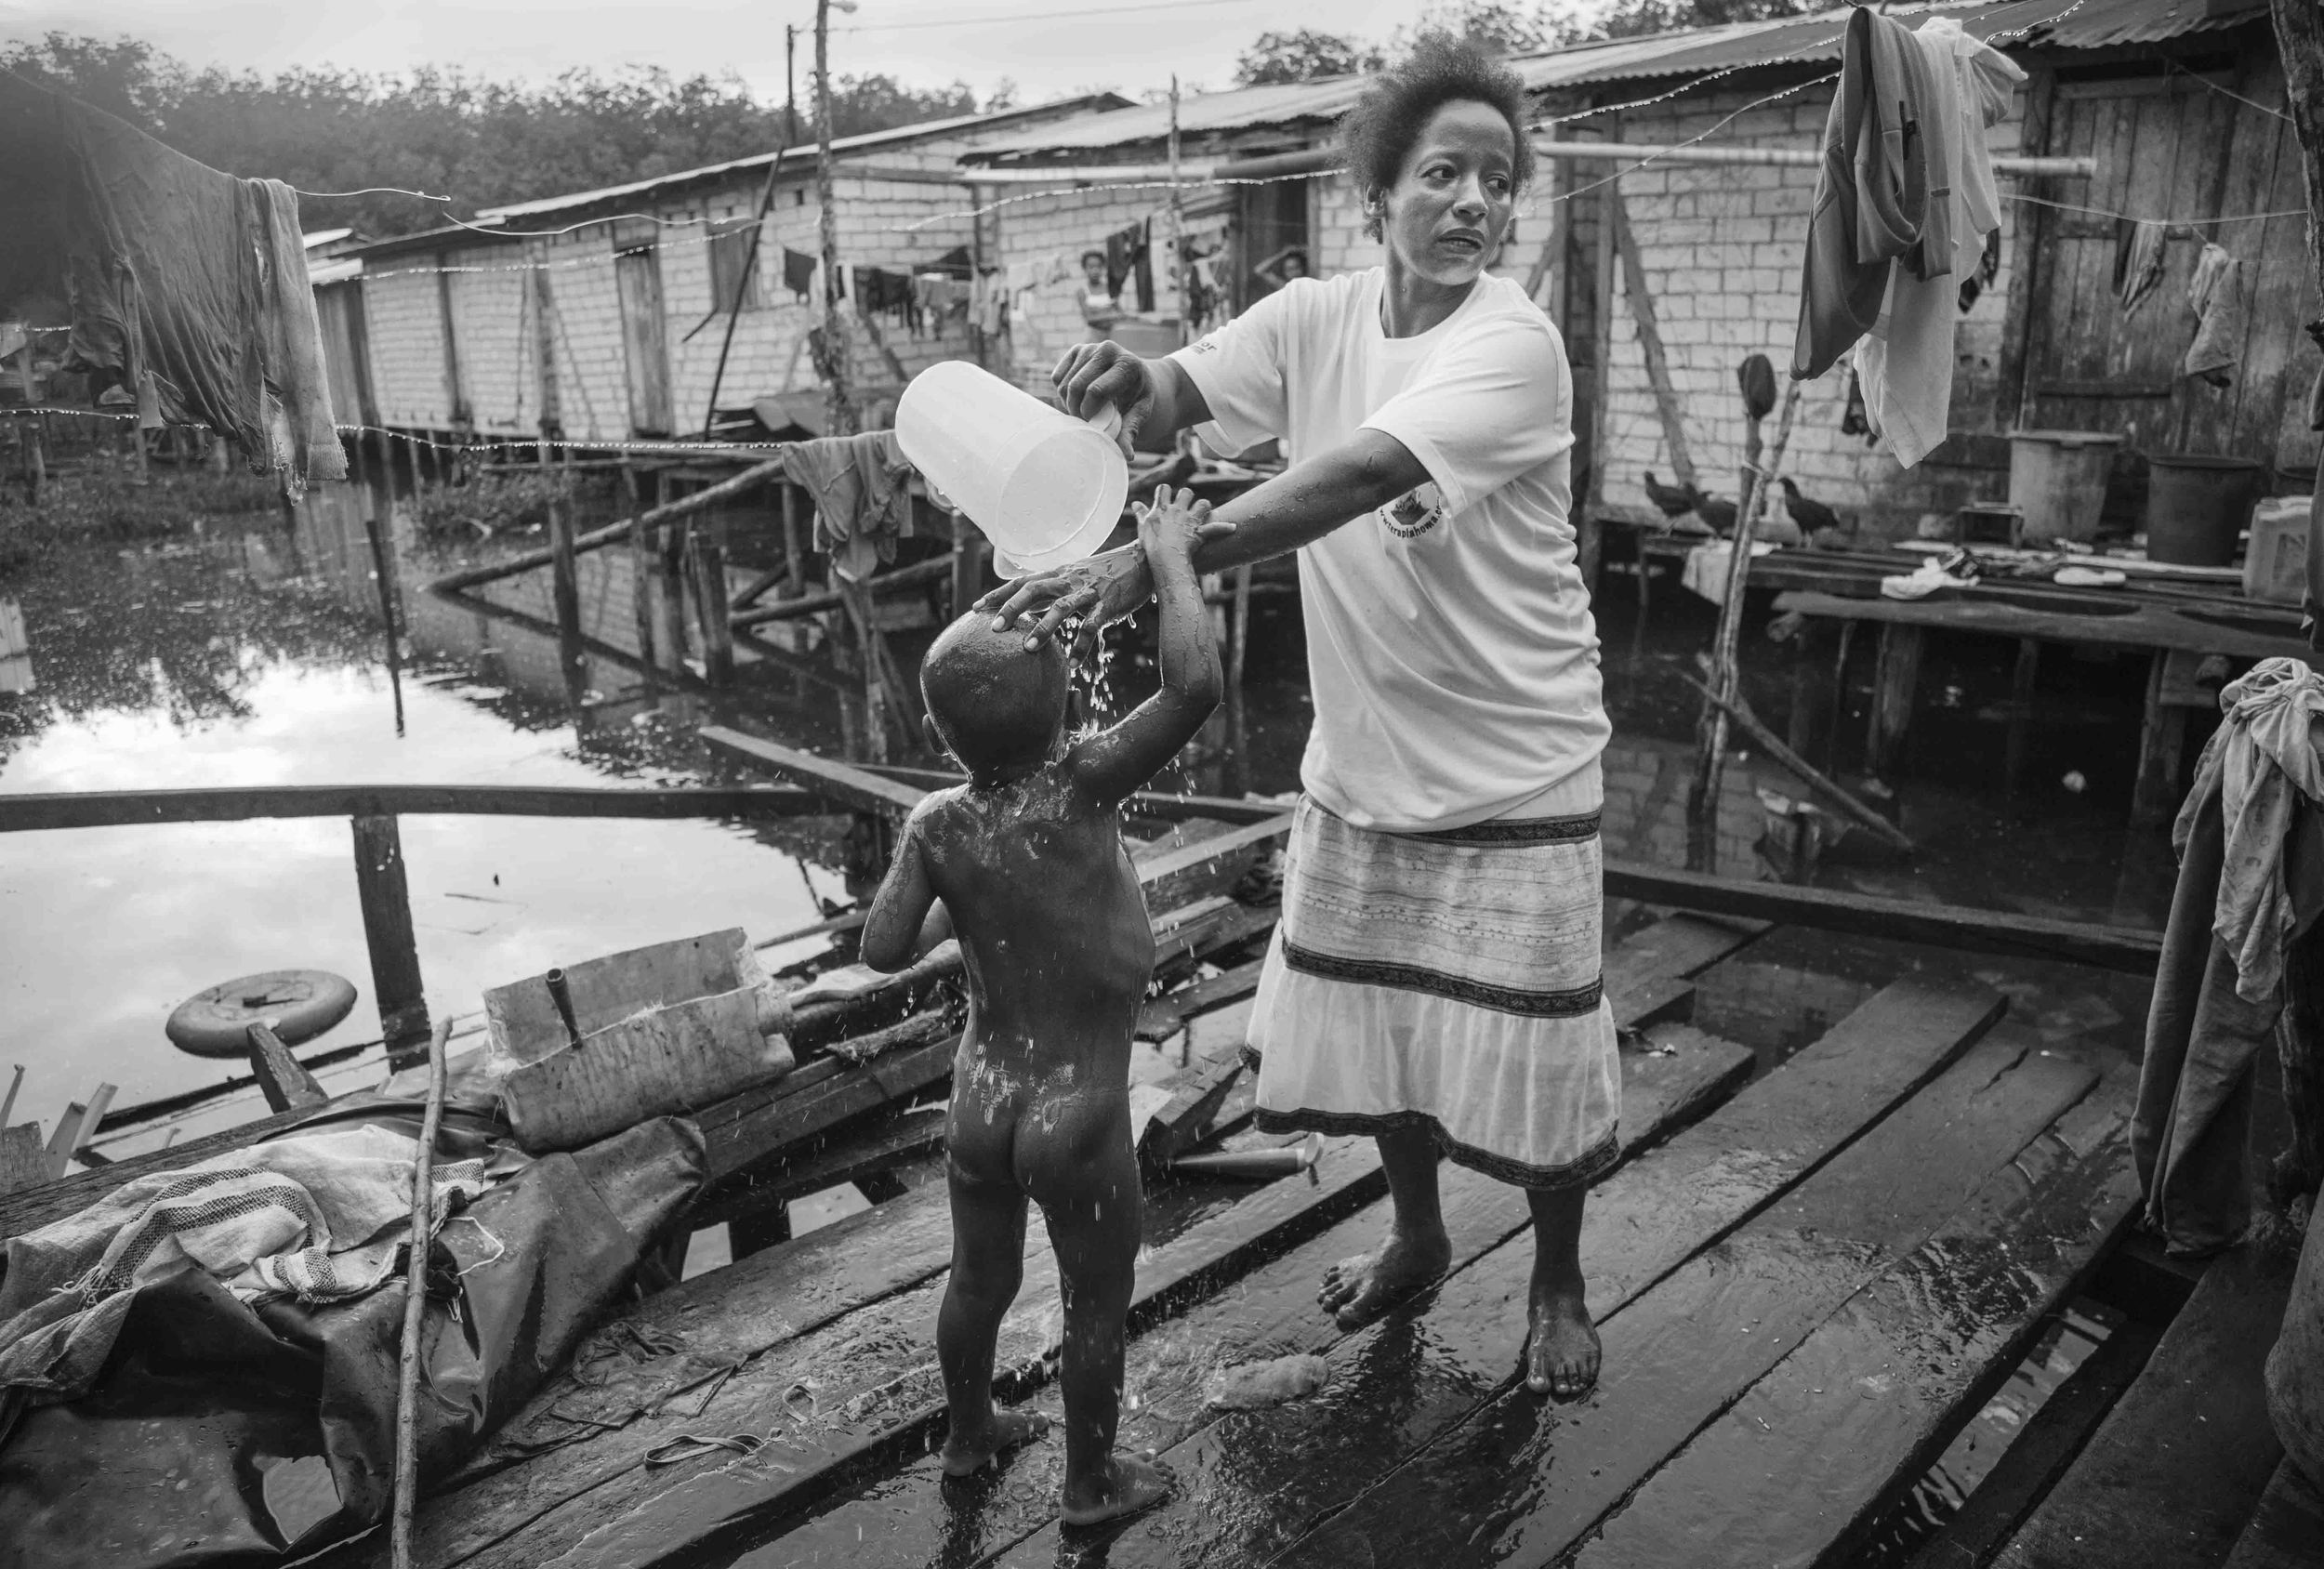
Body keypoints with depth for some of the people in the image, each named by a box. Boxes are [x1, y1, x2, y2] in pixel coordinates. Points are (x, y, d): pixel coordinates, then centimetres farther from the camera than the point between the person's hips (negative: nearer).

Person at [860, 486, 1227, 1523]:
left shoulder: (937, 825, -11)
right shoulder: (1081, 786, -22)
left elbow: (882, 950, -9)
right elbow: (1195, 686, -30)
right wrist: (1170, 557, -18)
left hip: (980, 1098, 4)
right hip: (1079, 1111, -4)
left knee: (979, 1283, 26)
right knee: (1095, 1307, 18)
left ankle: (969, 1434, 49)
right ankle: (1090, 1483, 36)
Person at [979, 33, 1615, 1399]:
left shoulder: (1512, 342, -20)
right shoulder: (1316, 316, -1)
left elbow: (1357, 477, -35)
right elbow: (1181, 401, -12)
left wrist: (1148, 560, -45)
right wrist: (1133, 383, -37)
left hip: (1512, 767, -5)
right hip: (1365, 755, 5)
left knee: (1527, 1037, 6)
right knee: (1369, 1016, 18)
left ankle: (1559, 1284, 33)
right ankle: (1417, 1235, 44)